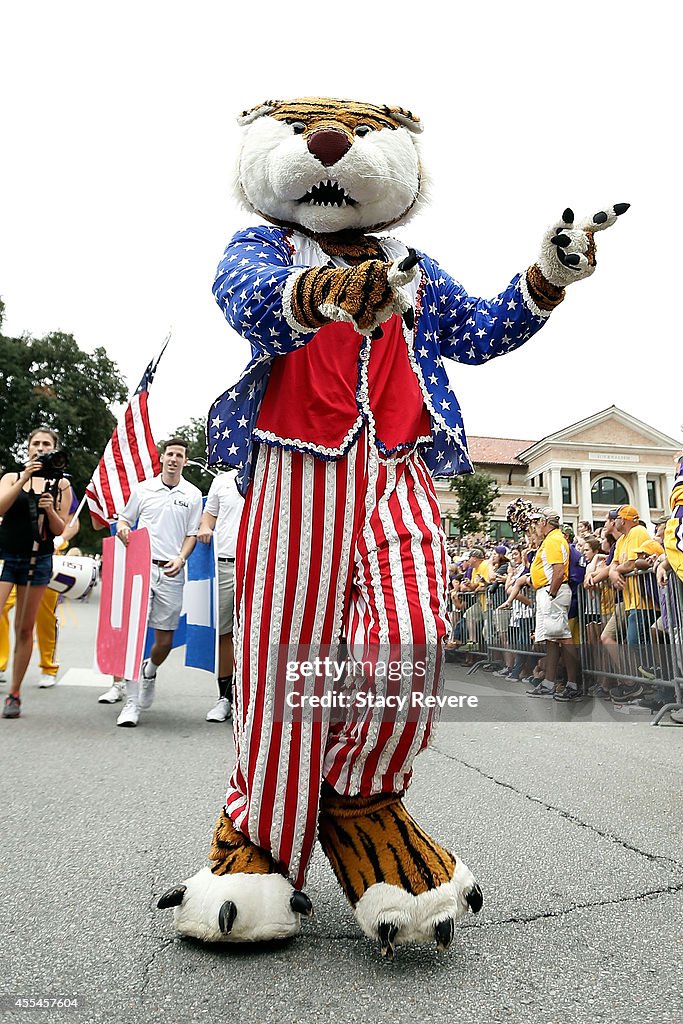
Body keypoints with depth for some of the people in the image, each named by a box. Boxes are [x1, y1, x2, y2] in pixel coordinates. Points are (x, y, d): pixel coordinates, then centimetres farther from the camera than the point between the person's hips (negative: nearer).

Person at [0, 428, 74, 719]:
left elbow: (60, 530, 4)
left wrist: (50, 510, -16)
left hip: (38, 560, 0)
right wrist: (25, 479, -18)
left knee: (25, 629, 5)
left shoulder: (61, 485, 7)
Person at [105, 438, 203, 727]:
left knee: (165, 639, 4)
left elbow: (192, 534, 9)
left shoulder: (193, 495, 8)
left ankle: (149, 671, 40)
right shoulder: (142, 489, 9)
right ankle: (132, 702, -2)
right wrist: (122, 528, -6)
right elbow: (125, 518, 18)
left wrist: (181, 559, -7)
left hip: (172, 572, 1)